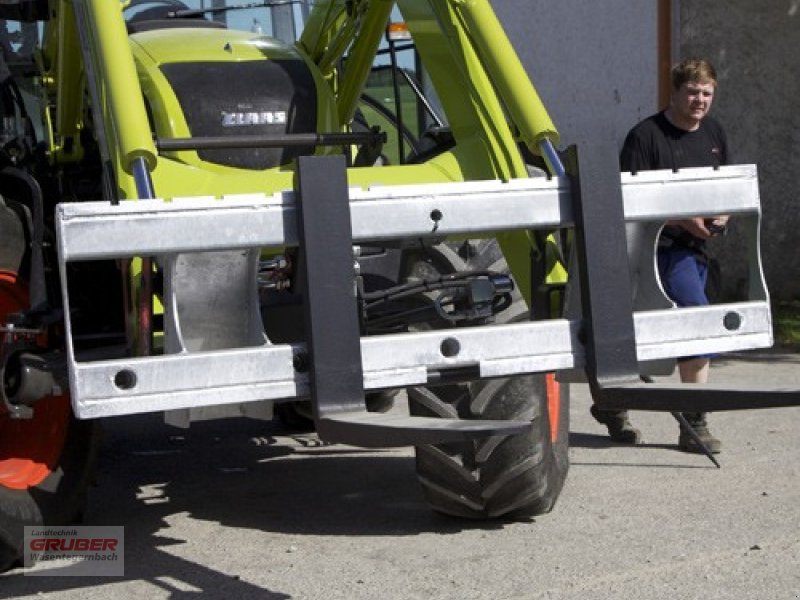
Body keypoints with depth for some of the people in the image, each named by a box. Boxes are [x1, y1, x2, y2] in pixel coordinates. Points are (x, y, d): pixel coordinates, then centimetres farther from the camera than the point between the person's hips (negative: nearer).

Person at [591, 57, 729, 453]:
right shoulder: (646, 136, -10)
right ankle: (694, 426, -11)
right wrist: (684, 220, -22)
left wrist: (721, 217, 0)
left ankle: (612, 404, 25)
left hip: (695, 248, 8)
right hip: (661, 246, -8)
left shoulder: (714, 135, 13)